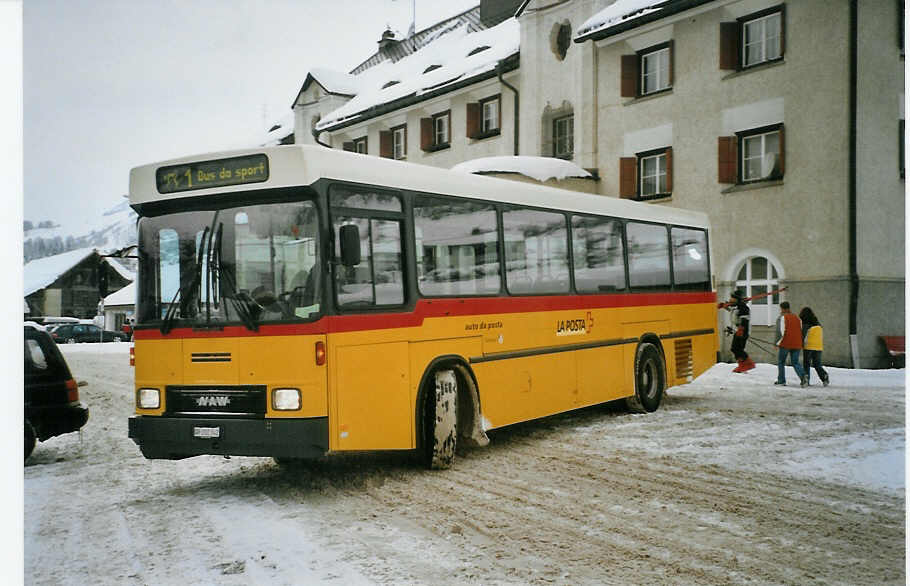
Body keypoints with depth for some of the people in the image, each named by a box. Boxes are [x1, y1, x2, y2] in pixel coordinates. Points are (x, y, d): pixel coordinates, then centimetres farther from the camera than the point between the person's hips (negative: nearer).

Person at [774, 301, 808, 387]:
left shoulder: (782, 317, -5)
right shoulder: (797, 317, 15)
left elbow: (780, 332, -13)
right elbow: (801, 331, 16)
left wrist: (777, 343, -5)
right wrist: (801, 343, 23)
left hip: (785, 344, -5)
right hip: (796, 344, 5)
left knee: (781, 362, 12)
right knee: (795, 362, 6)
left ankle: (781, 380, 14)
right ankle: (803, 376, -19)